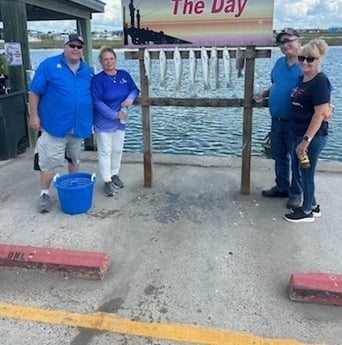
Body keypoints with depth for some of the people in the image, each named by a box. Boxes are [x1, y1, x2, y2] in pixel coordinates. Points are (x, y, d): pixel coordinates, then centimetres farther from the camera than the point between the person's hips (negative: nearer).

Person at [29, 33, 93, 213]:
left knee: (74, 159, 18)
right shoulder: (49, 65, -6)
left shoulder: (87, 70, 8)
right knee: (49, 161, -1)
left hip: (79, 124, 5)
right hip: (55, 124, -4)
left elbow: (92, 95, 15)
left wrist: (91, 119, 11)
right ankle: (44, 193, 14)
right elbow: (34, 92, -5)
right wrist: (34, 116, -9)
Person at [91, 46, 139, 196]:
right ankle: (107, 181, 12)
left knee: (117, 150, 15)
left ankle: (114, 174, 34)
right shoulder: (98, 79, -15)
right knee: (105, 151, 2)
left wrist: (131, 98, -13)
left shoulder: (124, 75, -1)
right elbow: (97, 102, -19)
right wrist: (114, 115, -19)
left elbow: (134, 89, 11)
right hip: (104, 122, -5)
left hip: (120, 121, 5)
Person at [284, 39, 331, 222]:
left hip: (313, 136, -9)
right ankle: (313, 205, 34)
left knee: (307, 172, 3)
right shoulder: (302, 79, 9)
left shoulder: (320, 82, -17)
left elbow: (320, 114, -21)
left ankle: (307, 211, 20)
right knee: (304, 171, 18)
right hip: (300, 133, 9)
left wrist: (306, 140, -24)